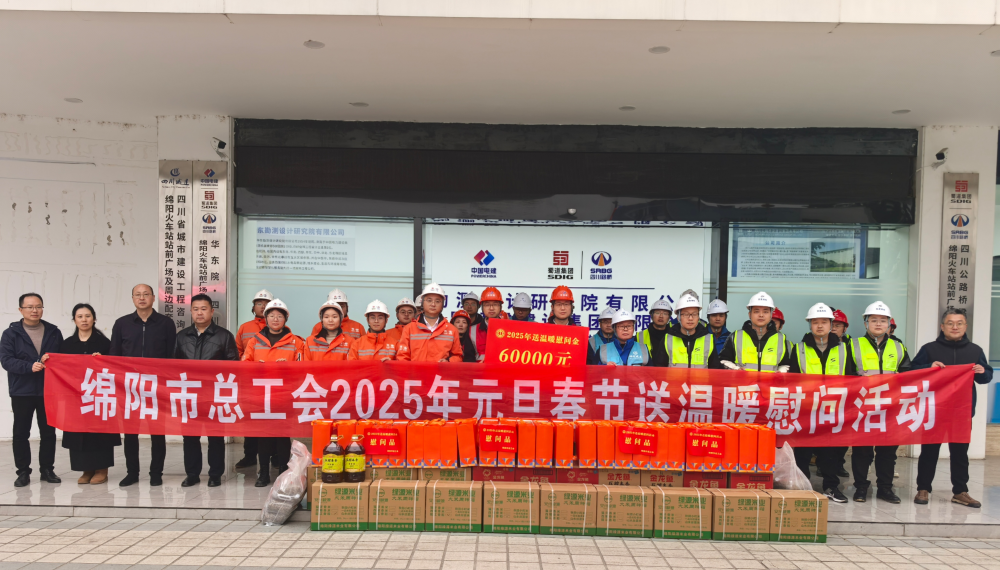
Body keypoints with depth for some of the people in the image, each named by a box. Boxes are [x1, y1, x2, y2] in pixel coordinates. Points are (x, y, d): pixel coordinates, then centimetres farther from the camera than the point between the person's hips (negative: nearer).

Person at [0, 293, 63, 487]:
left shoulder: (53, 332, 7)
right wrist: (30, 366, -23)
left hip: (48, 391, 2)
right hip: (21, 391, -2)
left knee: (48, 432, 7)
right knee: (21, 433, 4)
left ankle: (47, 469, 17)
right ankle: (23, 471, 14)